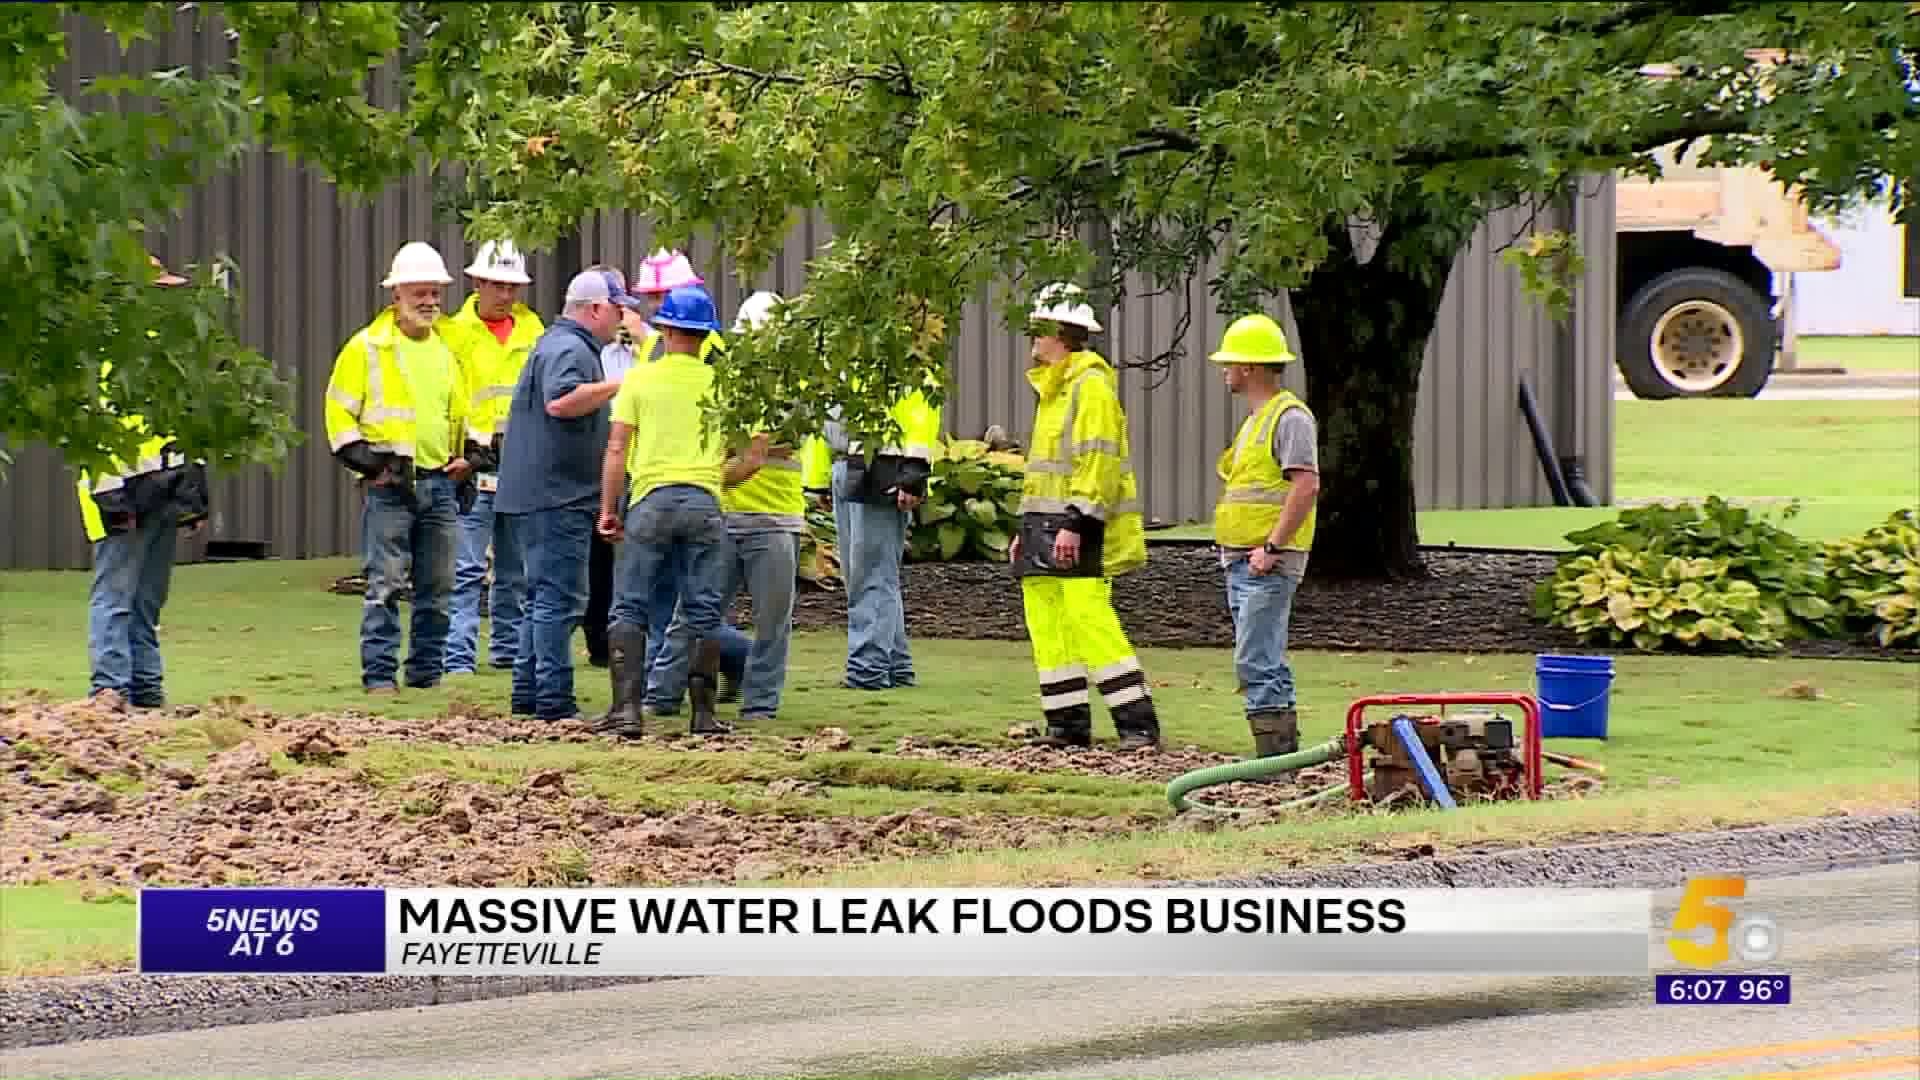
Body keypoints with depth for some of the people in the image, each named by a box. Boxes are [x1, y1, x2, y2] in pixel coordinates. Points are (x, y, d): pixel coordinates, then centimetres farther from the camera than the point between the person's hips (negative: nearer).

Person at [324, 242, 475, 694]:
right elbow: (339, 410, -1)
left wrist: (465, 453, 11)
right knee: (386, 583, -8)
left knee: (437, 585, 8)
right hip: (389, 485, -5)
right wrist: (364, 458, -11)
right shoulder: (367, 347, -2)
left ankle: (427, 669, 17)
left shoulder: (449, 347, 15)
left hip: (439, 482, 5)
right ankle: (378, 673, -6)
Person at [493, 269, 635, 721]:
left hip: (539, 495, 11)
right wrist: (618, 386, -25)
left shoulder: (561, 344, 21)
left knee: (544, 595, 15)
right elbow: (560, 401, -32)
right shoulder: (568, 349, -14)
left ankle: (528, 692, 19)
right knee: (560, 598, -10)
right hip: (557, 495, -11)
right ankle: (553, 699, -11)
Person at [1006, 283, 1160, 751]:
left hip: (1081, 532, -10)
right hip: (1048, 530, 10)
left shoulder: (1091, 386, -12)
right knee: (1047, 624, 6)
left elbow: (1098, 462, -19)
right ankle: (1068, 723, 10)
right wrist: (1027, 529, 24)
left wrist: (1076, 524, -24)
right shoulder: (1054, 388, 21)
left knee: (1088, 616, -16)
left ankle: (1138, 724, -15)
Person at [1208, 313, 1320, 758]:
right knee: (1267, 664, 12)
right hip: (1242, 562, 11)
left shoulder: (1290, 417, -12)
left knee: (1256, 663, -14)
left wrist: (1272, 547, -23)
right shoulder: (1256, 418, 20)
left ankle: (1273, 757, -15)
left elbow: (1307, 485, -22)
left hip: (1267, 565, -11)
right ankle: (1285, 752, 16)